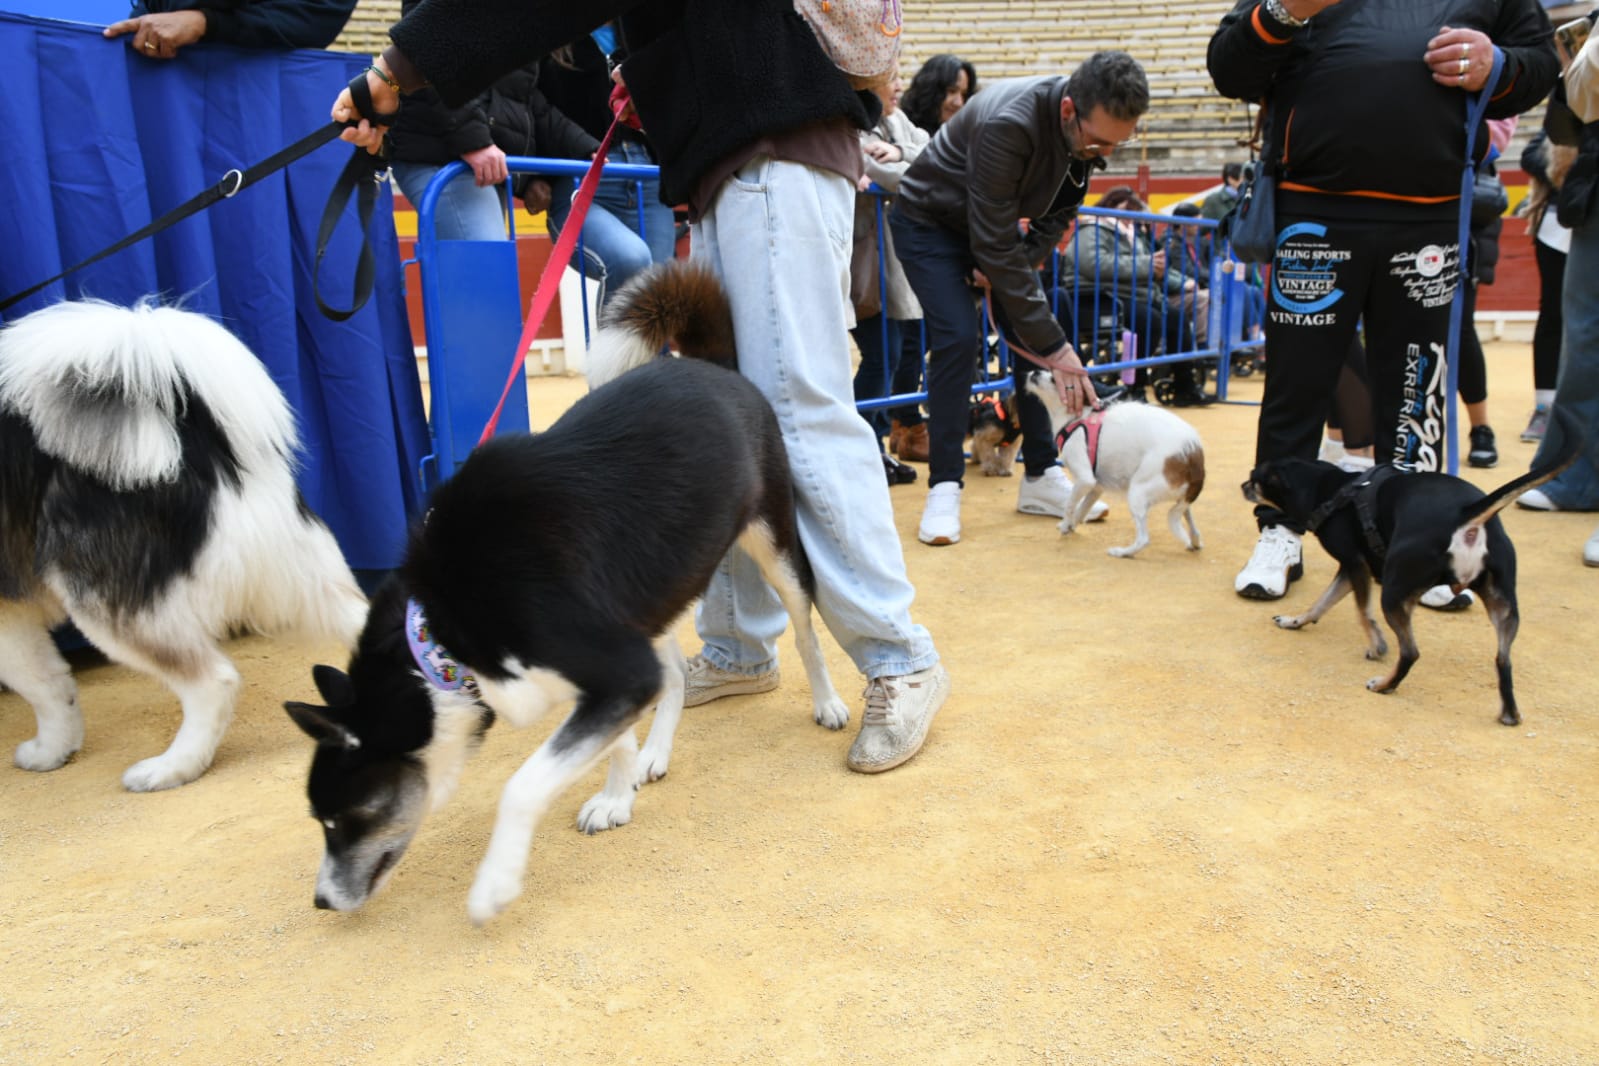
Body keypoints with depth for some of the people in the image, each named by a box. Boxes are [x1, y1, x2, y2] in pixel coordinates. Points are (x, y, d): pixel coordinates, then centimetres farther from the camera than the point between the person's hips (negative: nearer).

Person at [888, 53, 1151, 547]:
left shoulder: (1090, 126, -16)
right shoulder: (1007, 124, -37)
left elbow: (1060, 211, 1)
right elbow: (995, 245, -36)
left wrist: (1024, 263, -16)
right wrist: (1054, 345, -33)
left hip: (993, 223, 7)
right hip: (930, 222, -6)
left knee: (1033, 336, -2)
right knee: (958, 339, -21)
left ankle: (1040, 477, 7)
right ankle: (944, 488, -12)